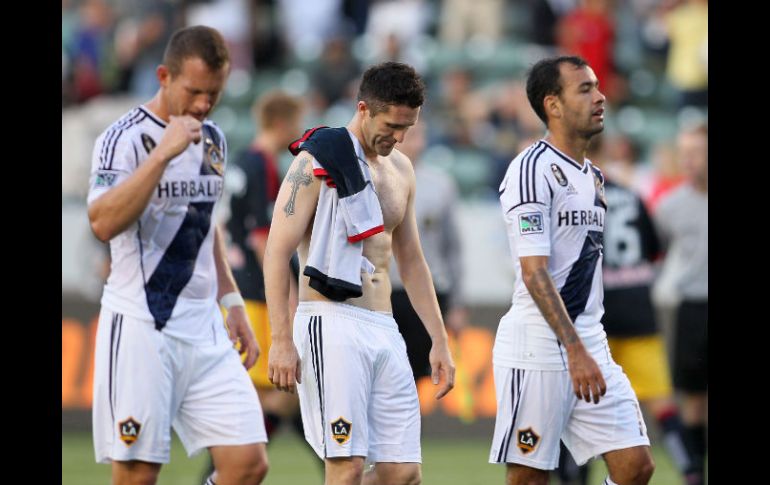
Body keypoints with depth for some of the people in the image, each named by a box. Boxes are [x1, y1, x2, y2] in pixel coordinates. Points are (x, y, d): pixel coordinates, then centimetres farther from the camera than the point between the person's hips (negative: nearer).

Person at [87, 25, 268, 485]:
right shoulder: (125, 138, -9)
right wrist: (163, 153, -28)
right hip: (140, 328, -6)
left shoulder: (212, 140, 13)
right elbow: (103, 222, -26)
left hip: (204, 327, 6)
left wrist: (231, 301, 20)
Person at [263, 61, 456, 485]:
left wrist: (439, 341, 20)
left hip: (384, 332, 7)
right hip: (332, 325, -7)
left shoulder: (400, 170, 17)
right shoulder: (317, 161, -5)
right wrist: (282, 341, -17)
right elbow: (277, 251, -9)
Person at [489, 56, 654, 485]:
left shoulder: (594, 176, 16)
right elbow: (534, 273, -19)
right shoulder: (533, 170, -11)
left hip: (589, 346, 8)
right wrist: (575, 350, -25)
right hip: (537, 348, -8)